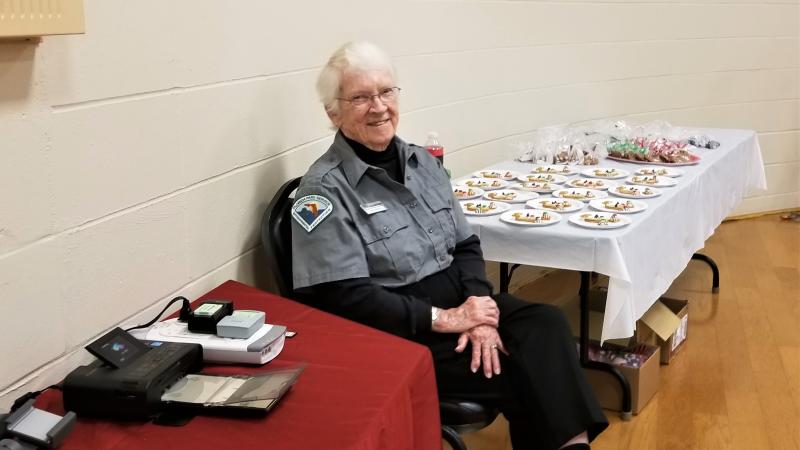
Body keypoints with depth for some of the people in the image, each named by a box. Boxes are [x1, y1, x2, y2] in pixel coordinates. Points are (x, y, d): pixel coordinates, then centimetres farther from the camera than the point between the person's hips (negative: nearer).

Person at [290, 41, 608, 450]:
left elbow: (465, 245, 9)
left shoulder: (422, 161, 10)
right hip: (397, 331, -6)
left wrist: (480, 312, -10)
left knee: (546, 324, -21)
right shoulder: (325, 188, -11)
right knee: (517, 374, -21)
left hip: (458, 297, 6)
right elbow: (347, 298, -17)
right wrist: (444, 319, -19)